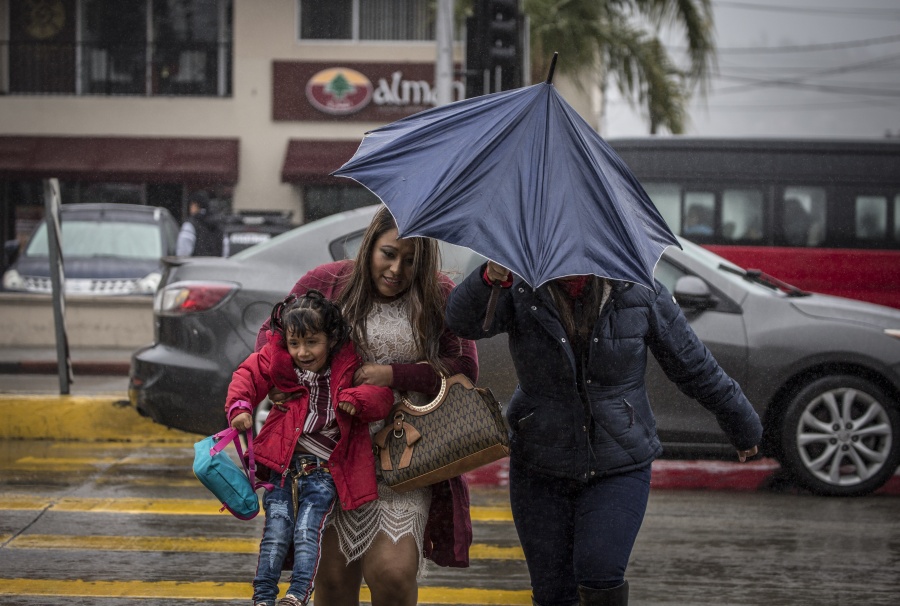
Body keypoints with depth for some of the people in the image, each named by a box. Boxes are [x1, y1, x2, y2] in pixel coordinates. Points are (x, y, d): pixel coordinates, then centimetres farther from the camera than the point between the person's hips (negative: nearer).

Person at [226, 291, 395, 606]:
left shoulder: (348, 367, -4)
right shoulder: (277, 361, 1)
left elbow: (382, 394, -7)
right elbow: (247, 376, 10)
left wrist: (357, 399, -28)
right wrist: (239, 406, -8)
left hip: (324, 471, -2)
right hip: (283, 466, 2)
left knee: (307, 532, -14)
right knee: (276, 532, -3)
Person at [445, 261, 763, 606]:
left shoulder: (639, 293, -8)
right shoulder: (519, 290, -9)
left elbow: (694, 366, 2)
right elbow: (464, 320, -30)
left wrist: (743, 427, 12)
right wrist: (490, 278, -52)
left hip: (619, 466, -1)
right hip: (541, 470, 1)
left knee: (600, 575, -19)